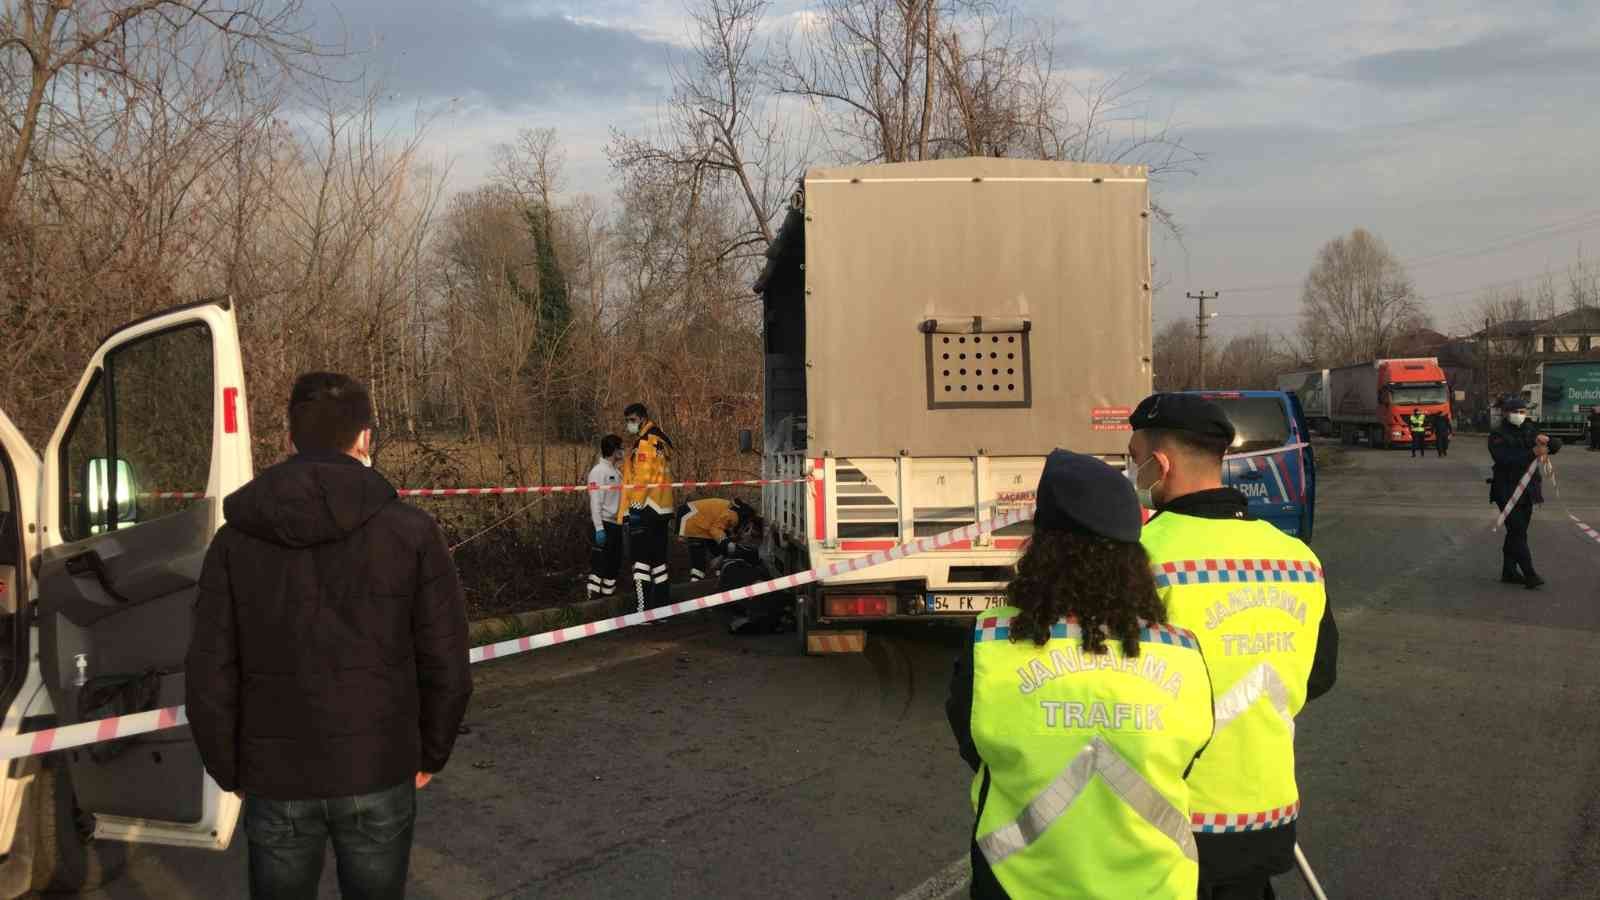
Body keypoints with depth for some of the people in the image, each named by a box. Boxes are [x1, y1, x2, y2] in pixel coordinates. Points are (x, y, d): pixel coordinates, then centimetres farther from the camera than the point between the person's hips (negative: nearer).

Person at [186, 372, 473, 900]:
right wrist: (430, 755, 9)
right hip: (378, 776, -1)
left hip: (276, 781, 1)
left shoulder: (236, 541, -2)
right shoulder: (410, 531, -7)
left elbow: (210, 676, -2)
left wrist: (230, 771, 11)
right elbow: (446, 664, -5)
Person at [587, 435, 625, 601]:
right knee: (599, 562, -7)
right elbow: (595, 502, -17)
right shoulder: (599, 471, -11)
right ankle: (594, 595, -3)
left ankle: (609, 593, 22)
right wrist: (599, 528, -22)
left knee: (614, 562, 13)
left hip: (615, 523, 9)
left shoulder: (616, 471, 14)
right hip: (604, 524, -9)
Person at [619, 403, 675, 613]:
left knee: (641, 558, -9)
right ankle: (662, 607, 16)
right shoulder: (659, 441, 20)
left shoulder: (646, 442, -10)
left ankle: (644, 609, -12)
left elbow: (643, 477, -18)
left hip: (645, 510, -10)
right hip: (661, 510, 10)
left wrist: (636, 506, -19)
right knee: (658, 558, 12)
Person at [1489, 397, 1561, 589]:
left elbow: (1557, 445, 7)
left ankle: (1509, 571, 19)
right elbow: (1504, 459, -23)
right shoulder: (1497, 436, -7)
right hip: (1506, 491, -6)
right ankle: (1529, 574, -13)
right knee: (1518, 531, -12)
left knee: (1516, 532, 11)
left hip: (1526, 491, 6)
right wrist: (1532, 453, -32)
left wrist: (1547, 440, -17)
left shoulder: (1530, 432, 12)